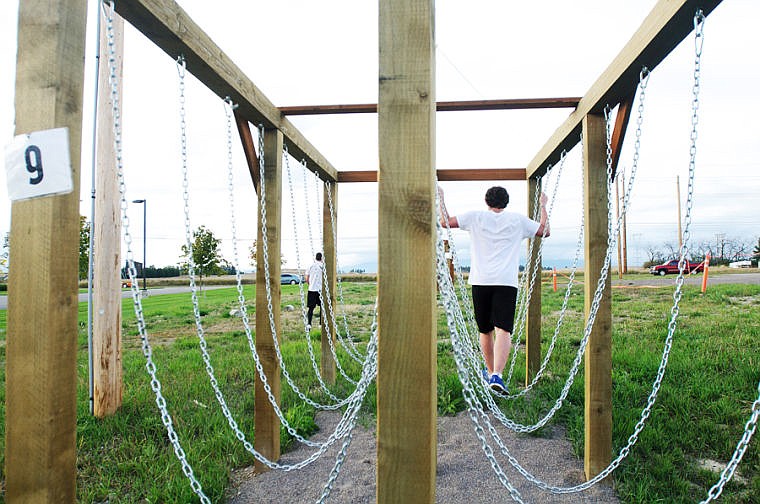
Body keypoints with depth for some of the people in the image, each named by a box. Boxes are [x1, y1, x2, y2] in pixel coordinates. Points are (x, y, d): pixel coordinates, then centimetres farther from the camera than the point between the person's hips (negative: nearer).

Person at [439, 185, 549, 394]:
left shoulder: (476, 217, 10)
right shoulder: (518, 220, 13)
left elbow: (445, 222, 13)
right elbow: (545, 231, 25)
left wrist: (441, 198, 26)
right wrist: (543, 206, 38)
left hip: (480, 282, 1)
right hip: (506, 282, -1)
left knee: (485, 331, 15)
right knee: (503, 330, -9)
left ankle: (490, 372, 32)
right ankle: (497, 375, -27)